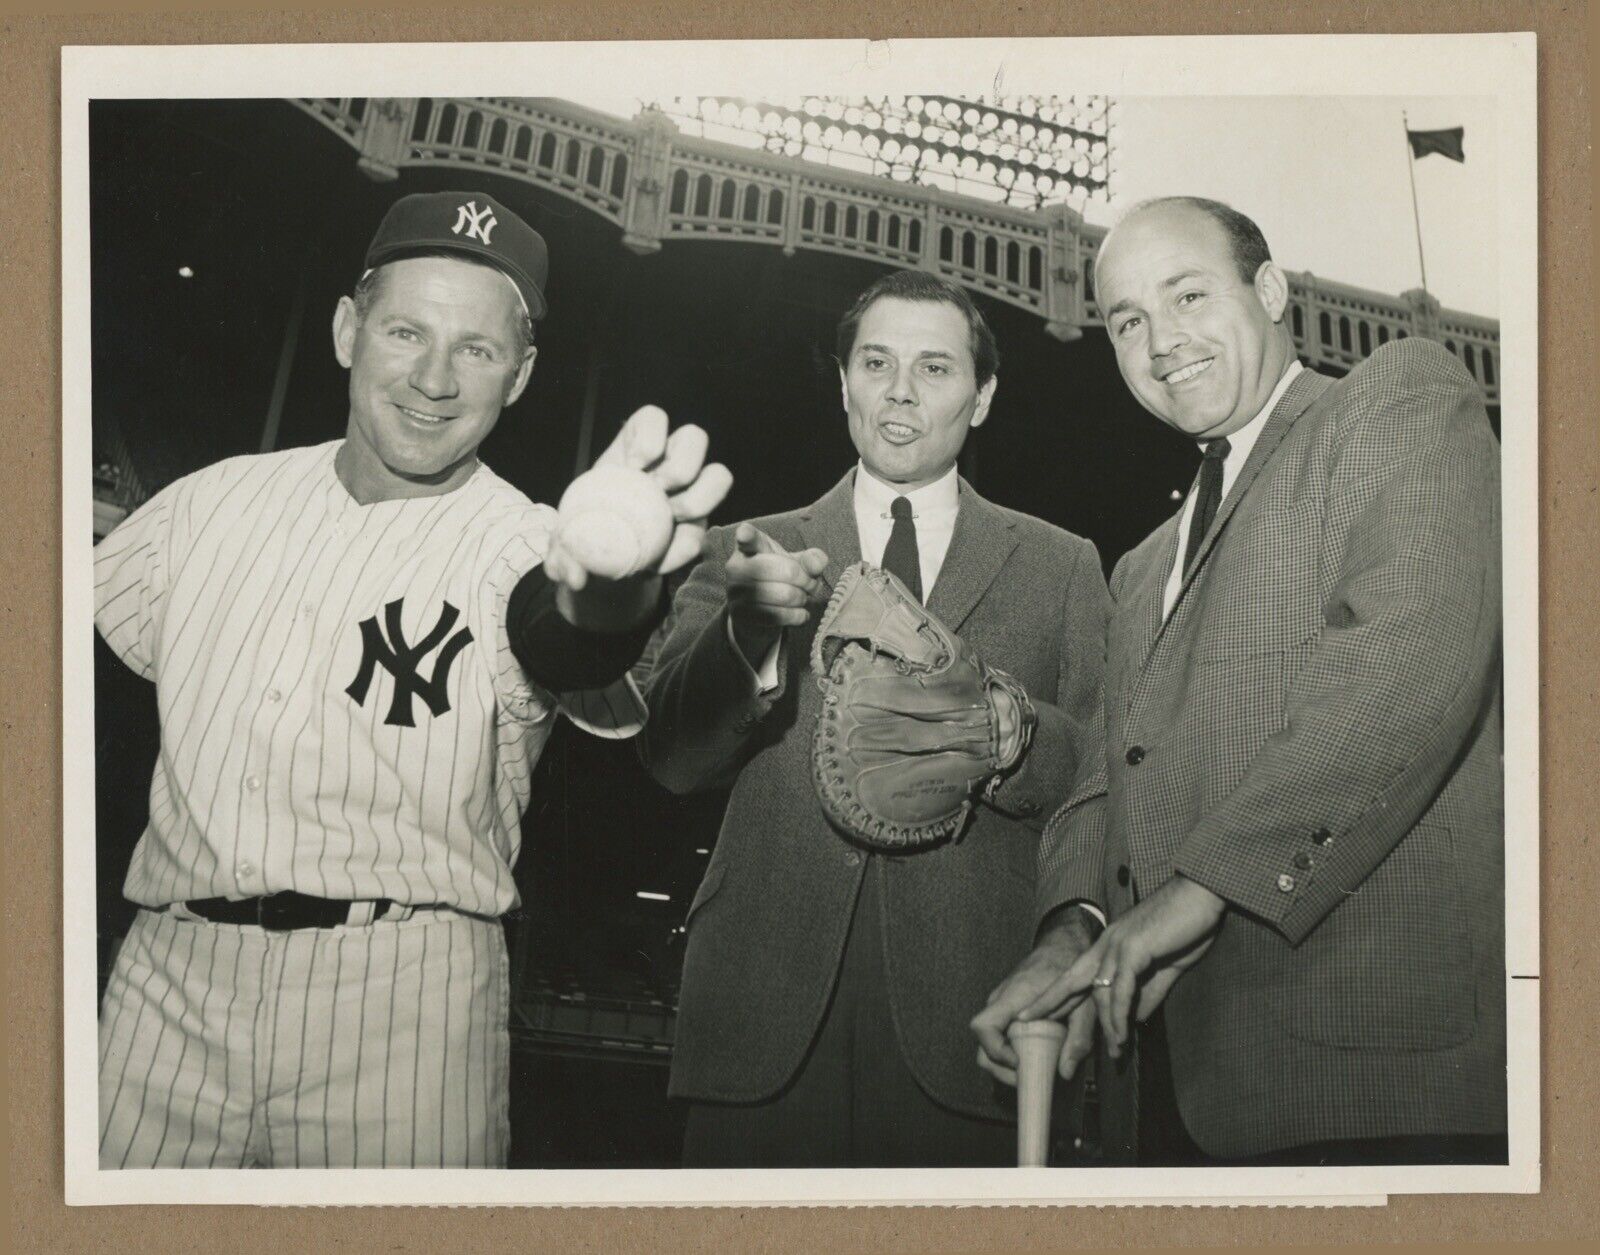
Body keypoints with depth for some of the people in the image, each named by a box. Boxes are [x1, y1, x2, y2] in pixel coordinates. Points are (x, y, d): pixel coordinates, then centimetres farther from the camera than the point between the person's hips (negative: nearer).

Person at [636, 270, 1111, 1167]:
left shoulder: (1061, 567, 14)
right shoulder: (748, 553, 14)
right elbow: (672, 755, 1)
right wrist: (751, 633, -18)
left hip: (965, 1023, 0)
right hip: (768, 1013, 1)